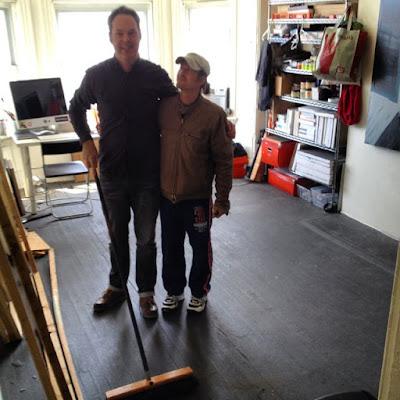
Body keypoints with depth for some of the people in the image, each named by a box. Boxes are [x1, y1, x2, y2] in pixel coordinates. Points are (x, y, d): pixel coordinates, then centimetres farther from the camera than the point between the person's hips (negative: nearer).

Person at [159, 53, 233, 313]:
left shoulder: (214, 114, -13)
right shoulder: (164, 107, -2)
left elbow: (224, 160, -10)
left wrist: (222, 199, -9)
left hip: (197, 197, -3)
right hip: (167, 195, 4)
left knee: (200, 248, 14)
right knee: (171, 248, 17)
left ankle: (199, 292, 36)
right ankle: (174, 291, 38)